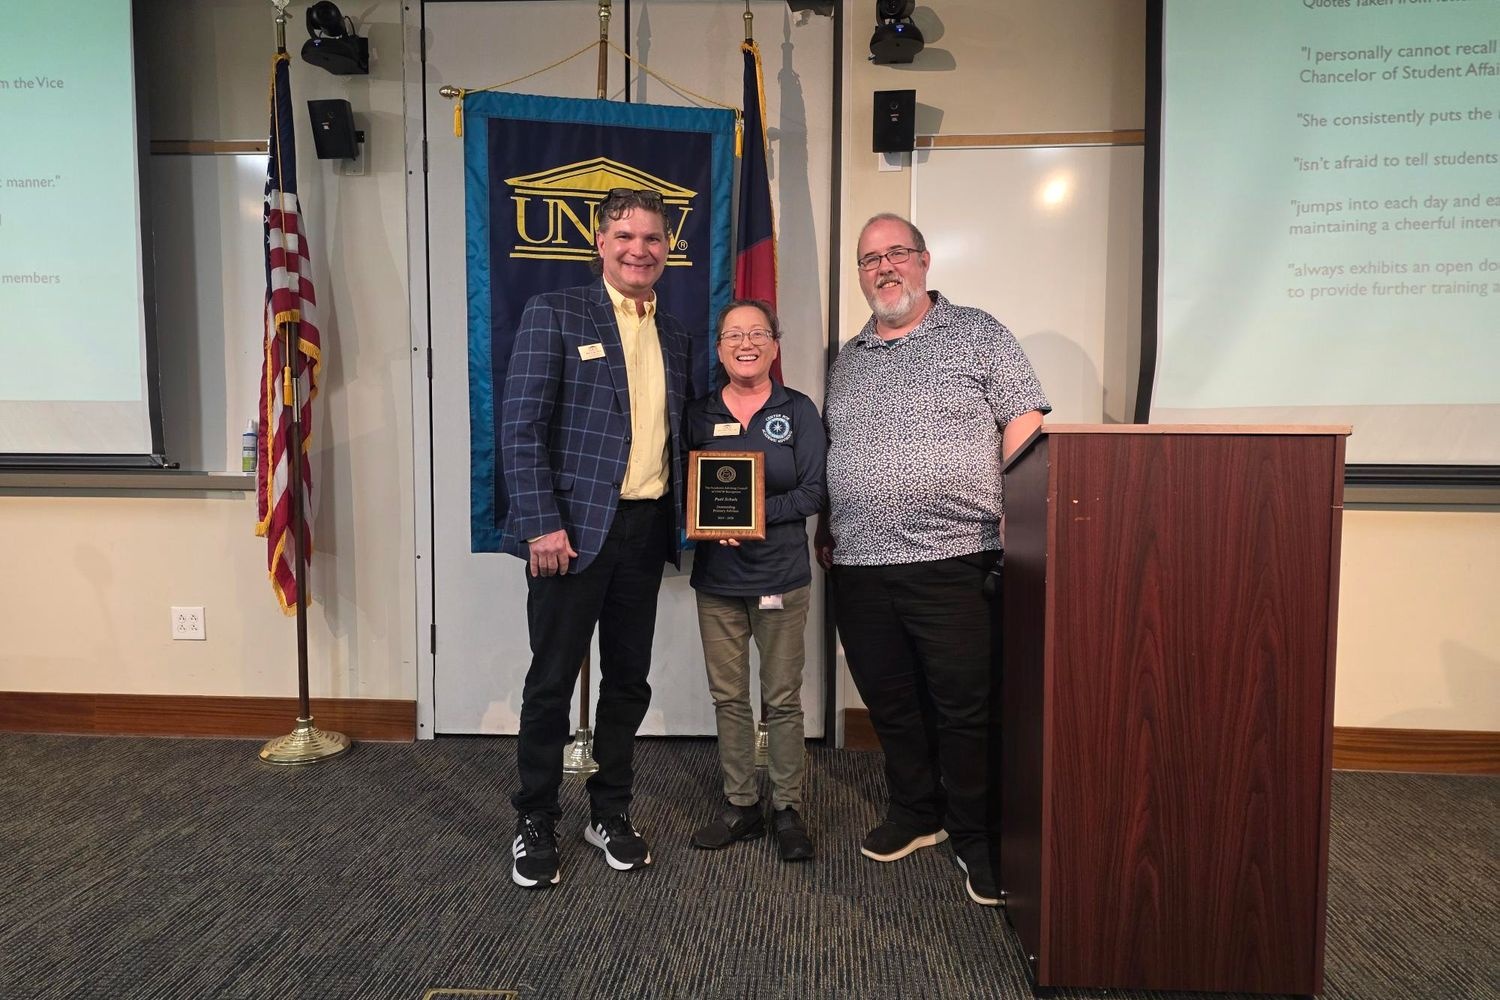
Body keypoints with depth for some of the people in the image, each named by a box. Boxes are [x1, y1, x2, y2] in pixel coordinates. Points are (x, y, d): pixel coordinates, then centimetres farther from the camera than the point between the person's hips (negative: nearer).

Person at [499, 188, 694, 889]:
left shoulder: (675, 337, 15)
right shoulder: (554, 314, -3)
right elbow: (521, 426, -9)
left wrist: (680, 522, 4)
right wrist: (542, 524, -16)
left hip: (645, 531, 5)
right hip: (574, 529, -5)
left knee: (629, 680, 13)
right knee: (552, 681, 4)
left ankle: (610, 813, 30)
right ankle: (535, 823, 23)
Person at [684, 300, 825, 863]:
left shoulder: (798, 410, 0)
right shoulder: (699, 414, 7)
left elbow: (814, 491, -6)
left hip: (780, 576, -2)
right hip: (716, 577, 3)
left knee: (782, 699, 5)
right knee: (728, 696, 10)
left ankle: (788, 808, 20)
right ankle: (740, 805, 24)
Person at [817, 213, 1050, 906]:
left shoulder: (978, 335, 4)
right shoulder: (847, 360, 19)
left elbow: (1023, 422, -2)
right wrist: (827, 526, 16)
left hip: (952, 561, -5)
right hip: (859, 566, 5)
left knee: (966, 706, 0)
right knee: (889, 703, 14)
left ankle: (976, 837, 19)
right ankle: (916, 814, 33)